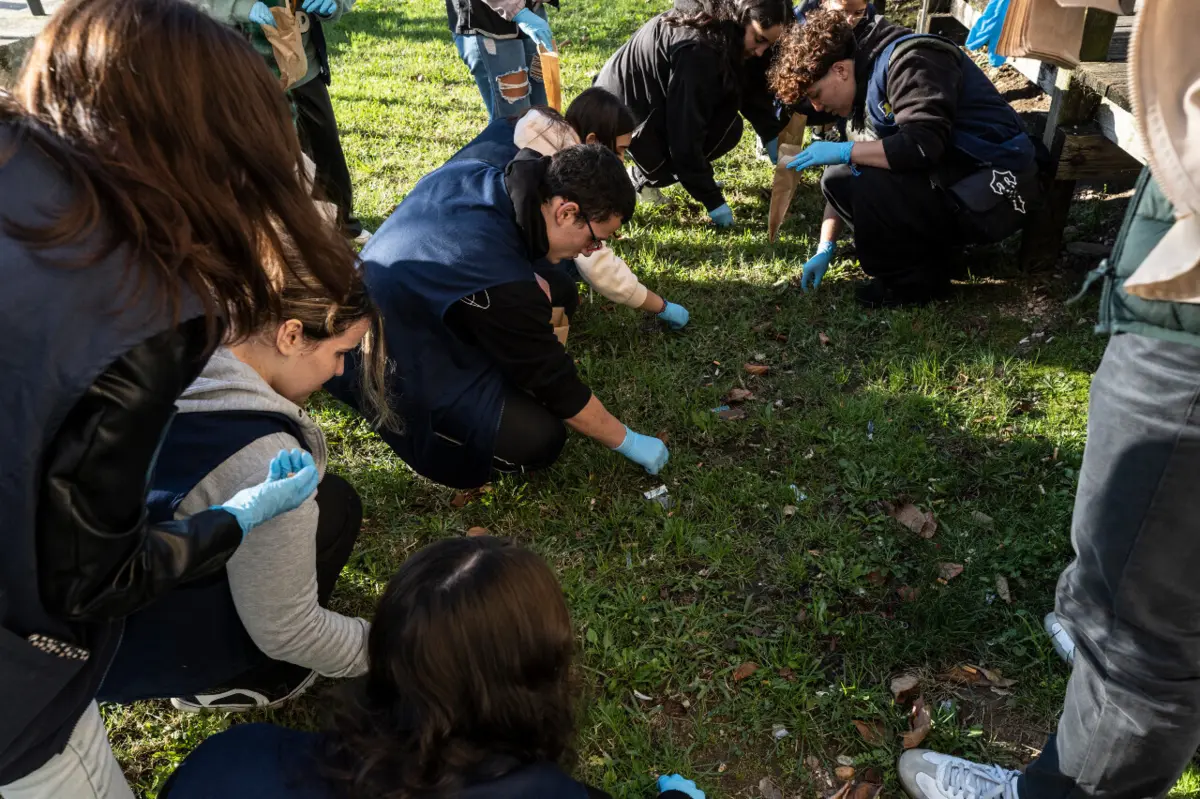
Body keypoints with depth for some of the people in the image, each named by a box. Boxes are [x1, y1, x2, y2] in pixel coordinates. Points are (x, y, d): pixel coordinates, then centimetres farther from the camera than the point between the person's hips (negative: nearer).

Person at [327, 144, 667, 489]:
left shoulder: (469, 173, -13)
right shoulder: (498, 285, -35)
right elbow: (555, 382, -21)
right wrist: (628, 442, -8)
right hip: (388, 371, -8)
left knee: (558, 291, 7)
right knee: (539, 439, -16)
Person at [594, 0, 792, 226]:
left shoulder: (718, 27, -4)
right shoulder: (697, 52, -33)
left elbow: (748, 89, 12)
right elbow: (684, 134, -30)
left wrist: (772, 135, 4)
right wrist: (712, 199, -25)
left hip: (649, 99, 9)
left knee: (728, 126, -2)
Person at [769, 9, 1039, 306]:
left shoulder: (910, 62, -18)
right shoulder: (870, 83, 10)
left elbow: (923, 146, -32)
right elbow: (849, 181, 10)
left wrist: (842, 151, -21)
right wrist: (826, 248, 6)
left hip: (995, 192, -9)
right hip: (952, 179, 9)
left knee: (865, 186, -26)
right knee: (838, 178, 3)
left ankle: (916, 279, -5)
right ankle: (927, 253, 7)